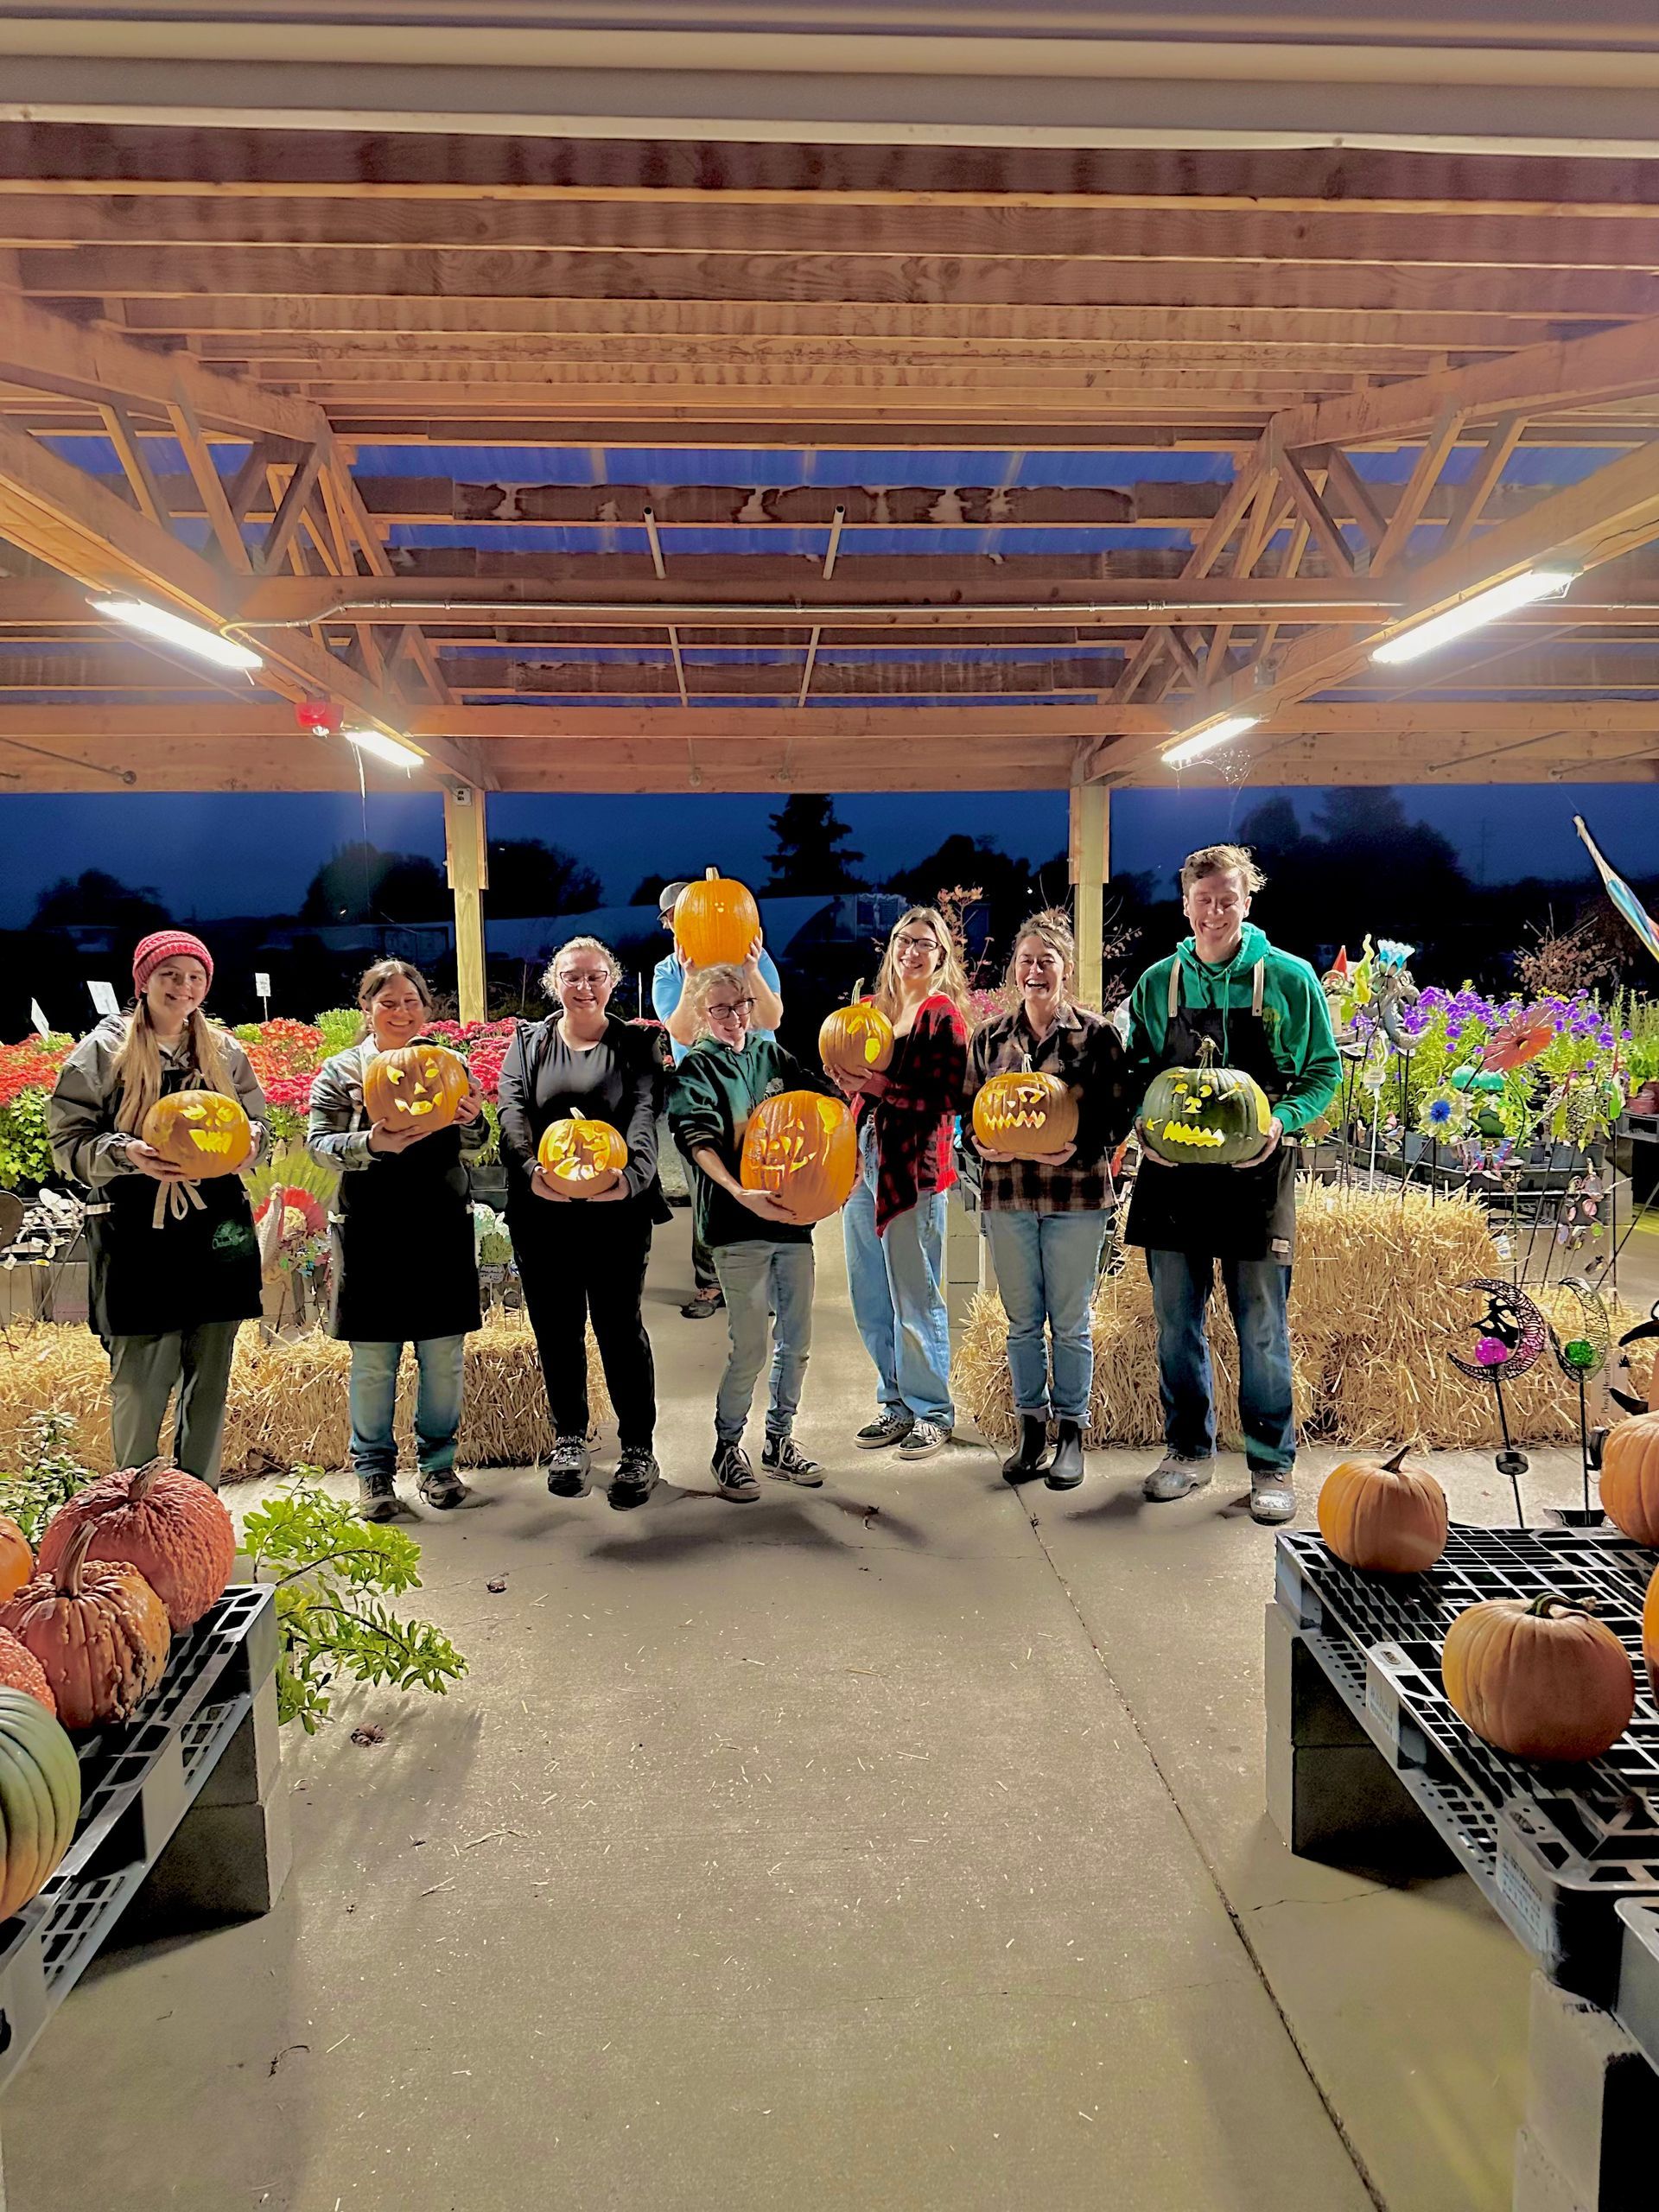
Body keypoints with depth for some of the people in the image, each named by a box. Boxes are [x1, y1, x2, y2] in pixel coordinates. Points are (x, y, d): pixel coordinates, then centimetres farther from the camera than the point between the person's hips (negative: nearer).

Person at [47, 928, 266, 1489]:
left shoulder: (224, 1051, 10)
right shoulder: (104, 1049, 0)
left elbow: (257, 1124, 16)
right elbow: (69, 1139, -2)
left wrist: (244, 1138, -7)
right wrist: (127, 1154, -20)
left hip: (215, 1230, 4)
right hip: (137, 1236, -3)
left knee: (210, 1378, 10)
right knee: (140, 1382, -2)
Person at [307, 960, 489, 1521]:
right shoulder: (342, 1070, 3)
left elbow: (471, 1150, 6)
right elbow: (319, 1142, -4)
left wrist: (472, 1122, -17)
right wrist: (373, 1143, -23)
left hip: (442, 1227, 2)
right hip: (370, 1230, -2)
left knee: (443, 1353, 8)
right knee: (373, 1359, 4)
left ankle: (437, 1461, 23)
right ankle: (373, 1469, 19)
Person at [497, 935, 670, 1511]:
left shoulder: (635, 1044, 5)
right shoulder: (528, 1042, 11)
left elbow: (646, 1114, -9)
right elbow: (512, 1111, -4)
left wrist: (630, 1175, -29)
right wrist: (531, 1171, -24)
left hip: (618, 1211, -2)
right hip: (542, 1211, 2)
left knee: (621, 1328, 3)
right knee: (557, 1329, 11)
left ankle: (639, 1450, 15)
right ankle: (569, 1441, 28)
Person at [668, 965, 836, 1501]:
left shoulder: (772, 1054, 12)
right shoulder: (696, 1070, -3)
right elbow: (699, 1141, -17)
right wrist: (740, 1193, -32)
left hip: (792, 1214, 5)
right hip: (737, 1224, -5)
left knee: (795, 1339, 12)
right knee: (749, 1347, -3)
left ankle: (779, 1442, 29)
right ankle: (727, 1447, 18)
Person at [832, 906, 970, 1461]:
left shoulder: (944, 1015, -5)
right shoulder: (871, 1008, 15)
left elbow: (946, 1099, -14)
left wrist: (881, 1086, -20)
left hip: (913, 1166, -7)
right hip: (862, 1159, 7)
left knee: (915, 1297, 0)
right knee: (870, 1296, 12)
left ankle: (932, 1411, 14)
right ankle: (897, 1403, 25)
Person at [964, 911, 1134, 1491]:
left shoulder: (1096, 1034, -3)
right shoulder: (990, 1036, 7)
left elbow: (1120, 1110, -3)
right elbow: (969, 1105, 13)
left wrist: (1080, 1146, -19)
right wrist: (980, 1142, -7)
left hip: (1076, 1195, -3)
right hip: (1007, 1193, 3)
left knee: (1071, 1322, 6)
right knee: (1022, 1320, 12)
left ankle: (1071, 1434, 20)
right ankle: (1031, 1430, 25)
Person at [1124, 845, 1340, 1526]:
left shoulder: (1290, 979, 0)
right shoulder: (1157, 983, 7)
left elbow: (1324, 1071, 4)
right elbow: (1135, 1074, 13)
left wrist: (1283, 1120, -14)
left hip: (1255, 1172, -3)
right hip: (1172, 1171, 3)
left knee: (1262, 1328, 2)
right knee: (1175, 1322, 9)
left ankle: (1272, 1464, 16)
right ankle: (1189, 1450, 25)